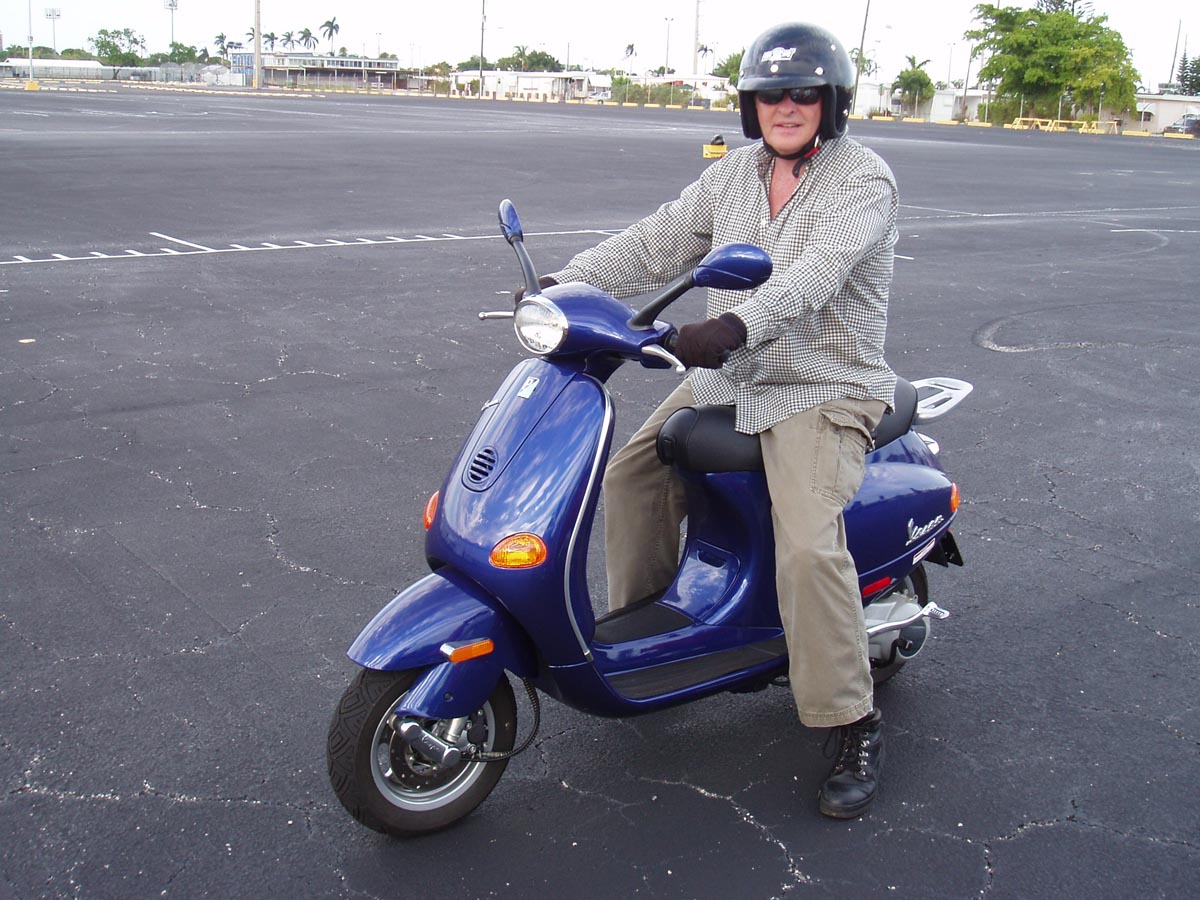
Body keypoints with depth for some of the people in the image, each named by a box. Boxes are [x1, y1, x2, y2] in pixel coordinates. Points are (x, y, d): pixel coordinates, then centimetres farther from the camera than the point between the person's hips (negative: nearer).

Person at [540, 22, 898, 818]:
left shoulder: (865, 180, -11)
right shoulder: (736, 174, 10)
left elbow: (817, 270, -29)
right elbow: (658, 242, 5)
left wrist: (737, 323, -47)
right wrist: (567, 283, -9)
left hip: (823, 392, -7)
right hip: (726, 379, 7)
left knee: (808, 546, -24)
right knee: (633, 475, 2)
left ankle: (857, 726, -8)